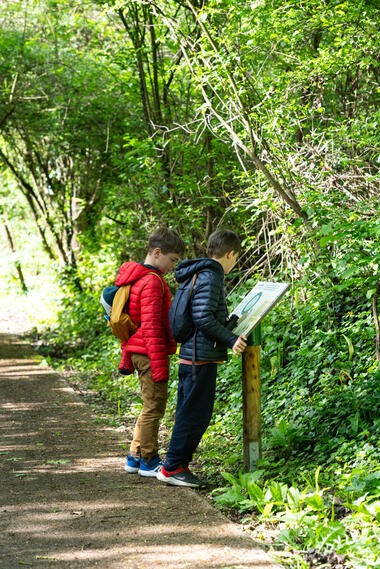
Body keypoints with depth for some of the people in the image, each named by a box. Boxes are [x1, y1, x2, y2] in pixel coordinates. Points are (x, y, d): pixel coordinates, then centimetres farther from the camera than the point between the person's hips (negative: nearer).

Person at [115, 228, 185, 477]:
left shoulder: (136, 279, 15)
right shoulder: (152, 282, -17)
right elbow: (151, 327, -21)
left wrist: (126, 359, 24)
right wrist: (159, 365, -21)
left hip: (137, 352, 10)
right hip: (151, 354, -10)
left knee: (151, 407, 17)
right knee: (154, 407, -1)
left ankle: (135, 457, 22)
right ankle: (149, 461, 6)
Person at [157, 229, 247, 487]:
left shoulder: (197, 274, 17)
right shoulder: (210, 276, -14)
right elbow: (203, 318, -22)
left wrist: (229, 331, 26)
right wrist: (231, 339, -17)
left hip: (190, 357, 10)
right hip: (201, 358, -10)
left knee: (190, 414, 14)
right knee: (195, 414, -5)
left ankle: (179, 465, 19)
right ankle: (172, 468, -2)